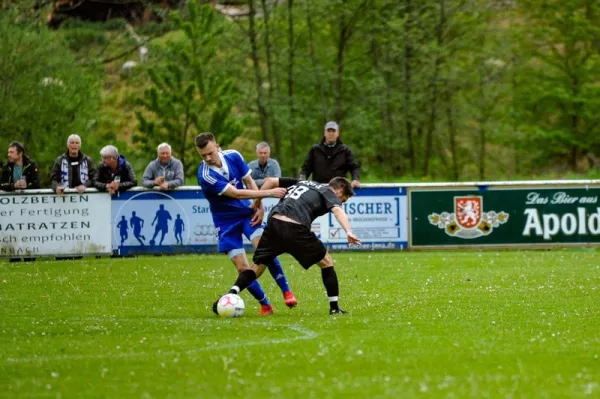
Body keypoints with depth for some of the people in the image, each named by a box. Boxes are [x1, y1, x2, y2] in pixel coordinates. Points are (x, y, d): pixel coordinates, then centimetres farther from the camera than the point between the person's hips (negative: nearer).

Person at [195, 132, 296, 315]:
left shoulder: (233, 156, -8)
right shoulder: (205, 175, -24)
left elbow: (249, 181, 6)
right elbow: (236, 193, -27)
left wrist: (259, 205, -7)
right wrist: (269, 192, -28)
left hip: (247, 213, 2)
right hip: (226, 221, -2)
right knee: (242, 268, -8)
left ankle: (286, 291, -13)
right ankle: (265, 305, 8)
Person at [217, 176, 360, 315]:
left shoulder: (301, 182, 33)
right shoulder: (328, 193, 15)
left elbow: (271, 181, 28)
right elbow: (337, 210, -7)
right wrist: (348, 232, -22)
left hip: (274, 222, 5)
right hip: (296, 229, -5)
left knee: (257, 266, 12)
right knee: (326, 262, 14)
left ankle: (231, 294, -10)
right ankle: (334, 308, 14)